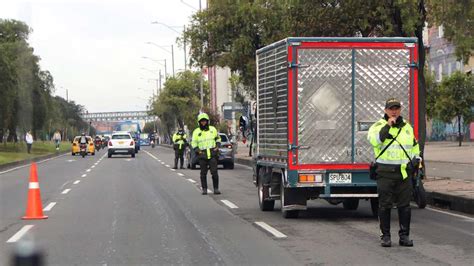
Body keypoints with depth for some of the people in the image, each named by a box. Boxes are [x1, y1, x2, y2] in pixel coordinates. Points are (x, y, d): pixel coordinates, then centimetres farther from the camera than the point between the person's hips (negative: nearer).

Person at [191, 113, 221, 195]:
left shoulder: (213, 129, 9)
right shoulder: (196, 132, 6)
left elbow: (218, 138, 20)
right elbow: (193, 143, 9)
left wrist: (217, 146, 3)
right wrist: (197, 150, -6)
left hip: (212, 154, 0)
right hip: (202, 154, 0)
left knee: (214, 172, -6)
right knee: (203, 173, 3)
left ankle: (216, 189, 0)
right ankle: (204, 189, 10)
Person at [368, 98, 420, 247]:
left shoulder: (407, 127, 15)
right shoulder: (379, 126, 0)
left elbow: (415, 147, 28)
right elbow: (374, 140, -23)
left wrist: (415, 161, 18)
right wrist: (388, 126, -24)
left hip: (404, 172, 4)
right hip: (385, 172, -4)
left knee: (404, 205, 4)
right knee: (385, 205, -1)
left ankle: (404, 235, 11)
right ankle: (385, 236, 8)